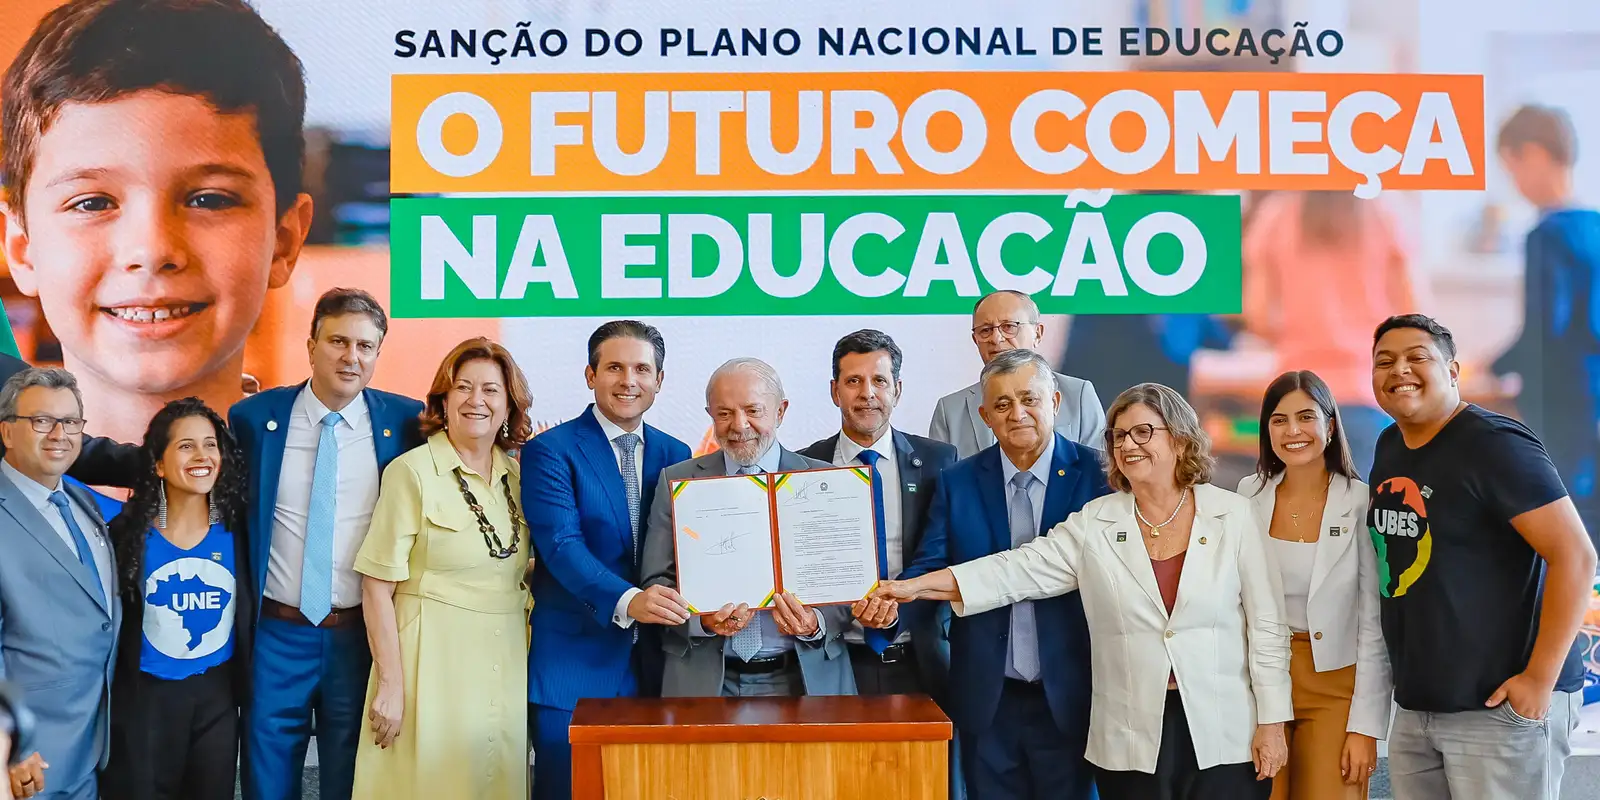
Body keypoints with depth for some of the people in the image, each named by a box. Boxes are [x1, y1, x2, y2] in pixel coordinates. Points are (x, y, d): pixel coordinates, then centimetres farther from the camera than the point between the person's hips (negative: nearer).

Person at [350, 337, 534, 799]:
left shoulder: (518, 475, 8)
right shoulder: (413, 472, -7)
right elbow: (377, 587, -9)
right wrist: (391, 685, -13)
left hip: (506, 667, 5)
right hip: (433, 665, -5)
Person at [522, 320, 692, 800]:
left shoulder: (675, 455, 11)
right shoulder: (550, 451, -5)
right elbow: (561, 545, -17)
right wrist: (627, 601, -33)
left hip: (654, 667, 4)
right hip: (573, 666, -4)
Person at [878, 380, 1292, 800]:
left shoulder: (1233, 515, 0)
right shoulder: (1094, 523, 3)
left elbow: (1266, 626, 1)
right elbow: (1019, 570, -4)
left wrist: (1272, 723, -3)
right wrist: (916, 587, -13)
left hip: (1225, 735, -1)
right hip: (1132, 744, 2)